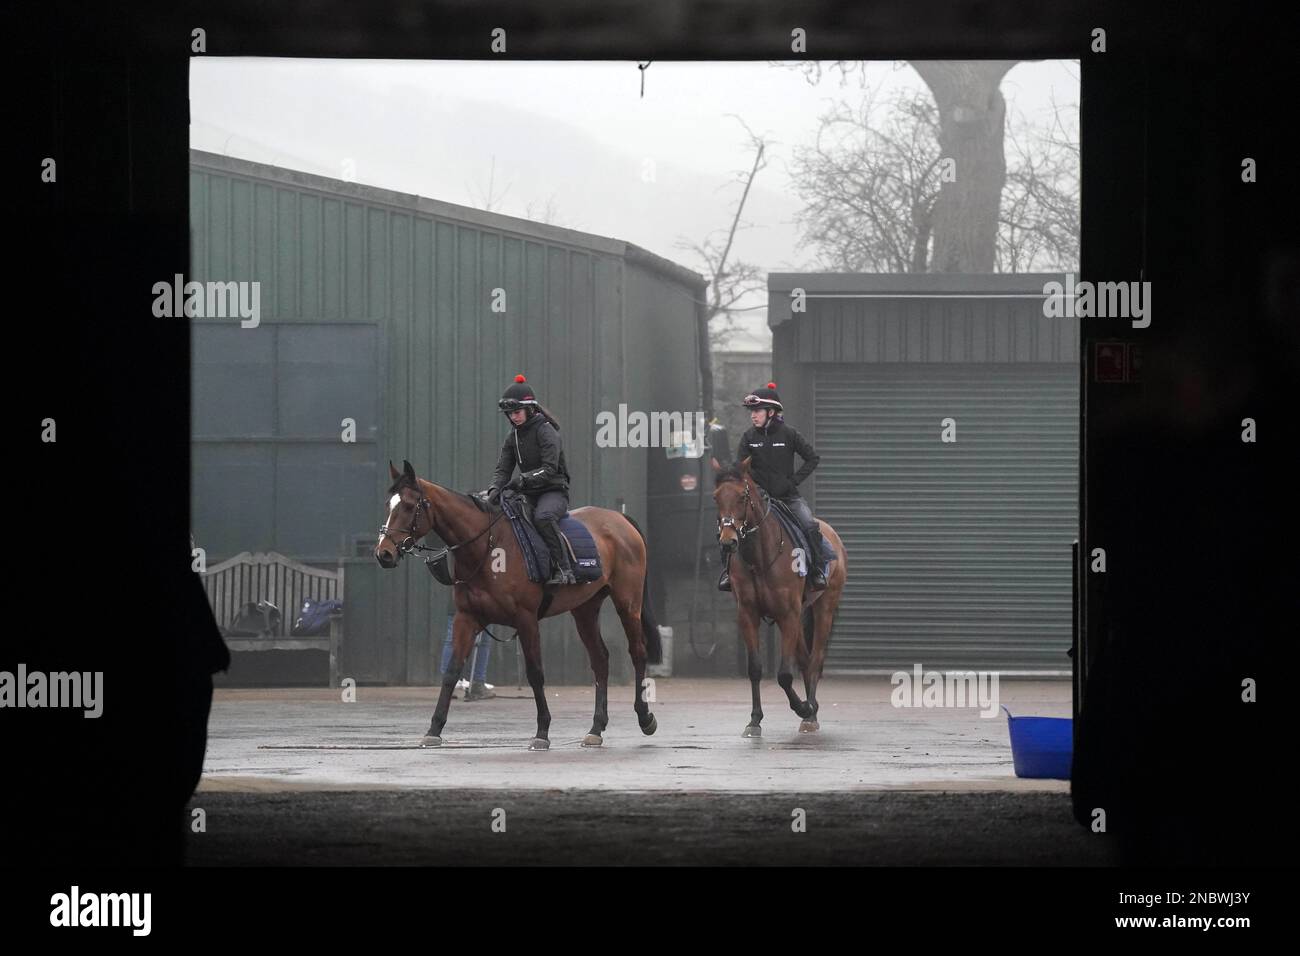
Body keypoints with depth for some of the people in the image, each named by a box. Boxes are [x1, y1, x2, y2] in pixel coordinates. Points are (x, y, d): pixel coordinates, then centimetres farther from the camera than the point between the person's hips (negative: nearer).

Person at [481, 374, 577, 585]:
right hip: (529, 495, 8)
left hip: (554, 491, -8)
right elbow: (503, 470, 3)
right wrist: (493, 490, -17)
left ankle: (564, 570, -35)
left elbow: (549, 469, -21)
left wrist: (523, 479, -32)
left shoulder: (545, 431, -12)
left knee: (543, 517, -39)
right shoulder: (513, 437, 11)